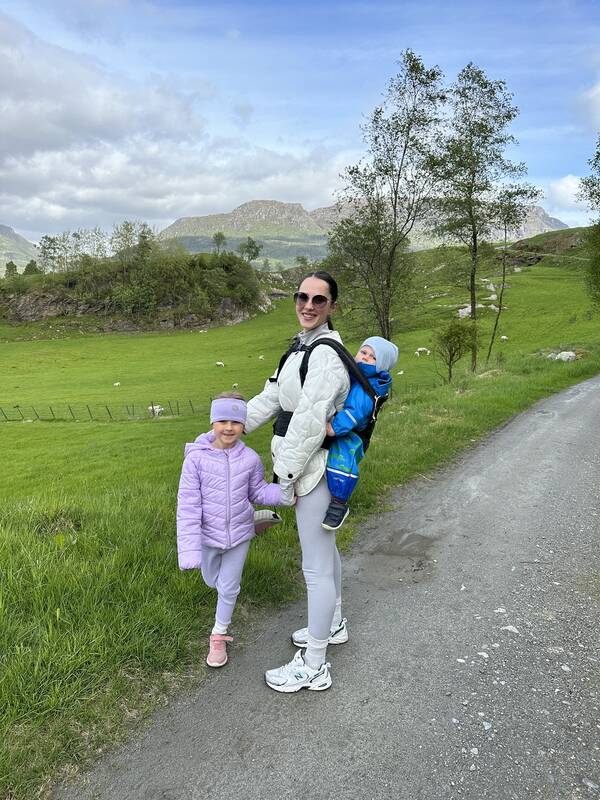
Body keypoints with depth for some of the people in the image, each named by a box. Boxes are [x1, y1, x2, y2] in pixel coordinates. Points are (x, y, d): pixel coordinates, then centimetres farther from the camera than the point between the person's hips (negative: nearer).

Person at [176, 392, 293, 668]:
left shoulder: (250, 459, -14)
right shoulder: (196, 457, -21)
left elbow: (257, 491, 3)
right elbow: (188, 505, -19)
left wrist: (281, 494, -18)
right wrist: (190, 548, -23)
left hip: (239, 534, 0)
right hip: (209, 535, 0)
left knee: (229, 587, 11)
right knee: (212, 581, 23)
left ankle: (219, 635, 35)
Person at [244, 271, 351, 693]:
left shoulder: (327, 355, -22)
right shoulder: (301, 346, 11)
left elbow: (310, 422, -25)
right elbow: (271, 398, 14)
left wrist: (284, 474, -18)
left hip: (317, 468, -11)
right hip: (314, 466, 11)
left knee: (316, 567, 1)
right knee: (325, 548, 26)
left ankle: (314, 666, 18)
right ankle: (333, 624, 48)